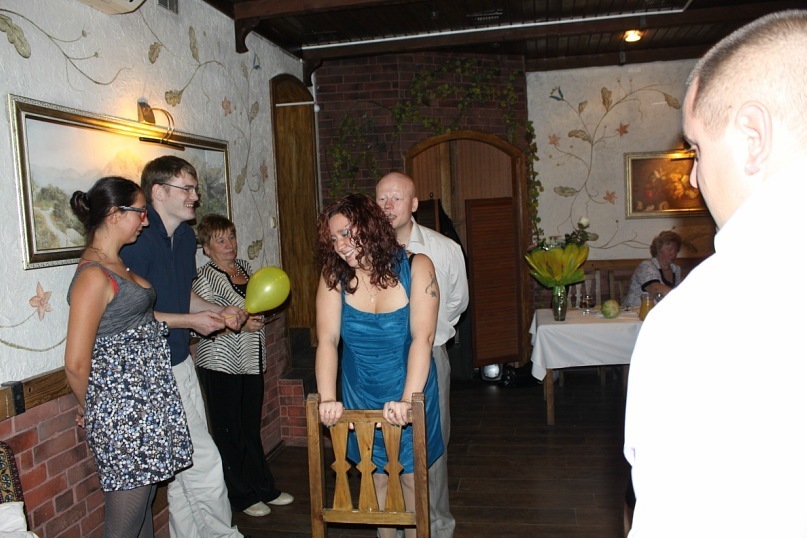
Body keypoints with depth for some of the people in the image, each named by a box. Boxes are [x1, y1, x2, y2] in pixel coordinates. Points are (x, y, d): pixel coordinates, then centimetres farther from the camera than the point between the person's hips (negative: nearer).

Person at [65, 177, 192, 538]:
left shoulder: (117, 265, 11)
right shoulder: (93, 276, -19)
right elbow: (76, 364, -19)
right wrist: (89, 409, -3)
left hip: (145, 401, 9)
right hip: (121, 411, -9)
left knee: (143, 503, 19)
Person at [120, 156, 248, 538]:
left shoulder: (185, 236, 9)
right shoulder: (138, 240, -19)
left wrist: (221, 312, 6)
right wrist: (190, 321, -16)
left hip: (180, 362, 9)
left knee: (184, 465, 17)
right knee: (204, 464, -2)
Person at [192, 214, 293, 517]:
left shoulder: (244, 267, 9)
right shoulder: (206, 277, -12)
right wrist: (240, 324, -26)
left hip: (250, 362, 7)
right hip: (221, 366, -7)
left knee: (251, 429, 17)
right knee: (229, 433, 6)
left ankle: (264, 488, 29)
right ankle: (242, 497, 20)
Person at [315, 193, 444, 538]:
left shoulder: (416, 268, -18)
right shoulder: (334, 277, -10)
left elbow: (422, 339, -25)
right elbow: (327, 340, -19)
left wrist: (407, 400, -34)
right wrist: (327, 400, -30)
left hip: (409, 392, -2)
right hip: (361, 396, 2)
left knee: (410, 476, 10)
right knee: (377, 474, 14)